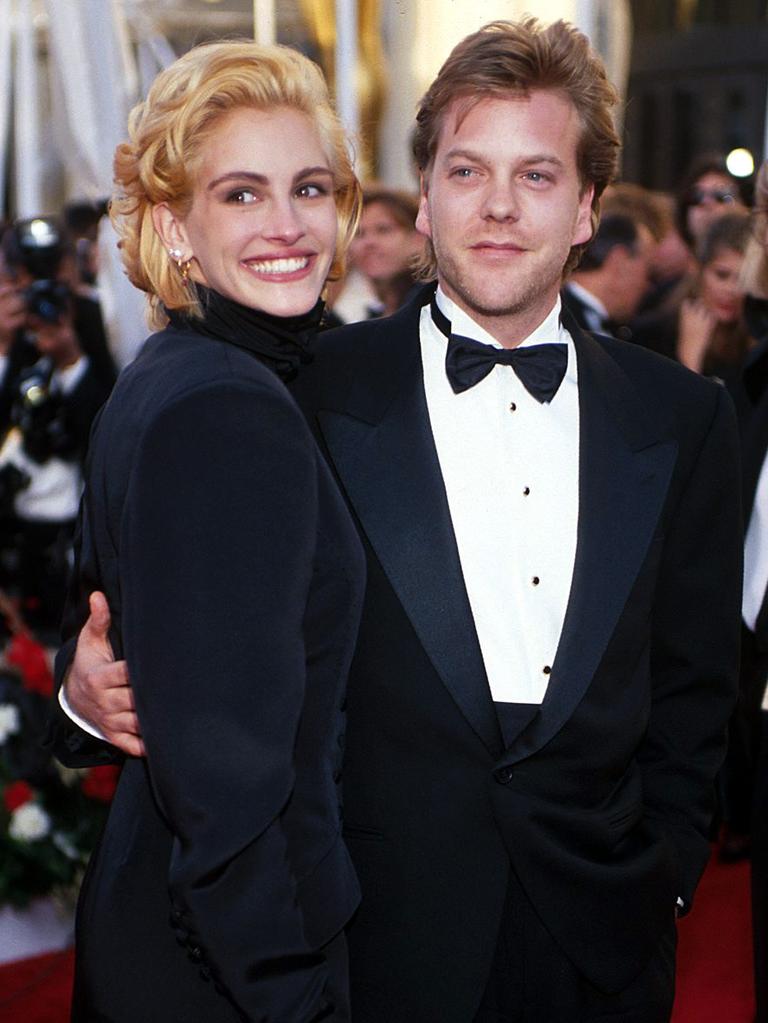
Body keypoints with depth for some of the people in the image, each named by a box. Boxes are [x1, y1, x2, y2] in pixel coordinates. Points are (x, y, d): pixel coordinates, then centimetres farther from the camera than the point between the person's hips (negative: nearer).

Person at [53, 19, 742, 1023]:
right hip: (373, 935, -2)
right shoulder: (314, 393, -5)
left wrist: (665, 867, 5)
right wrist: (99, 687, -20)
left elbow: (693, 684, 9)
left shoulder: (686, 420, 3)